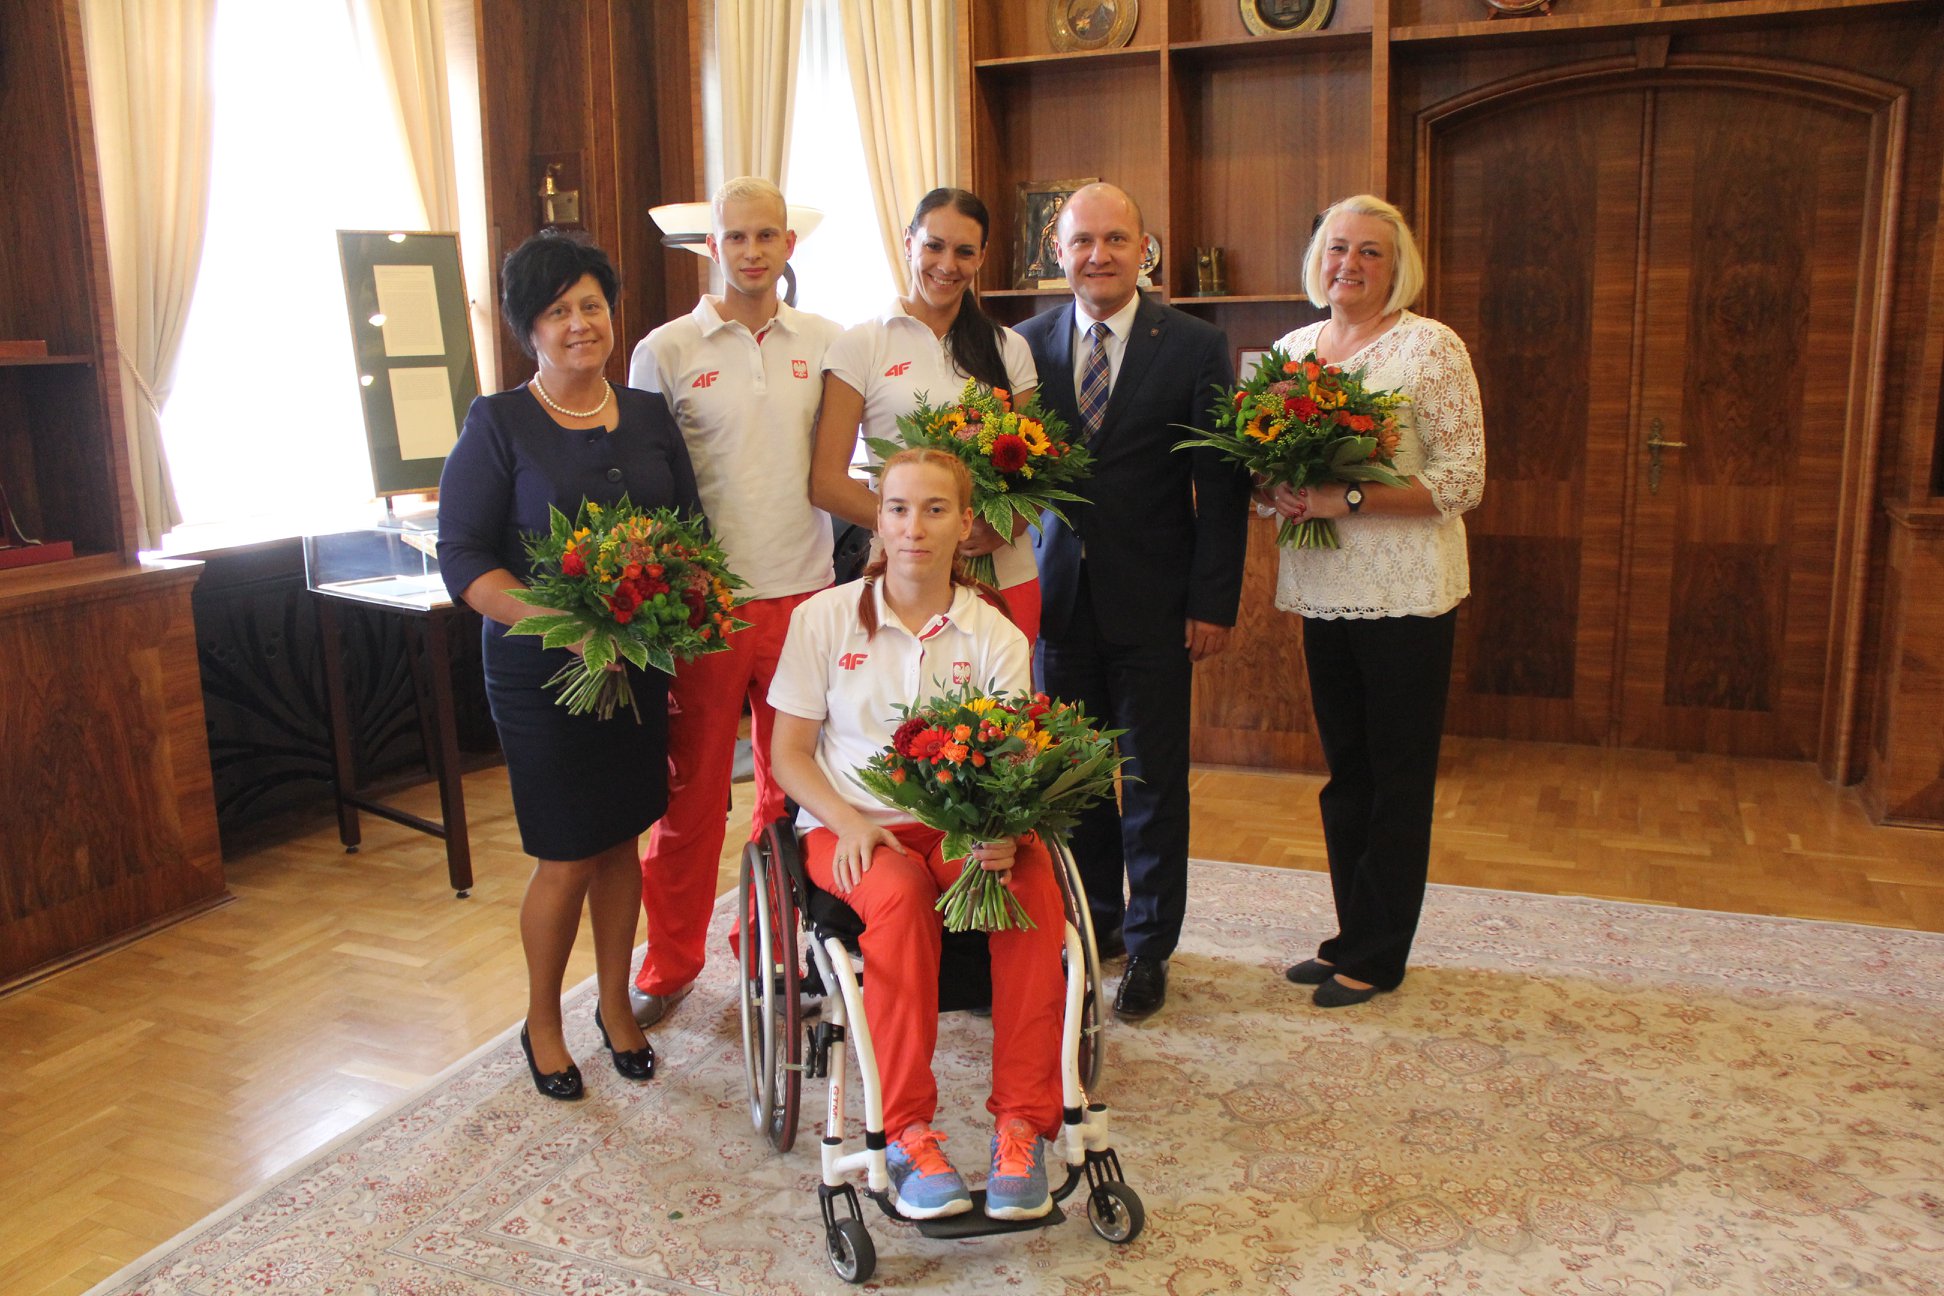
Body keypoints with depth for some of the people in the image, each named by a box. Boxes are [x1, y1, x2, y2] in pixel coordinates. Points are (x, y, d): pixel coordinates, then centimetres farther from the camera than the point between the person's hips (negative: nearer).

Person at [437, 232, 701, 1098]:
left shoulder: (649, 415, 7)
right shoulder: (498, 424, -6)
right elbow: (463, 557, -11)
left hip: (639, 664, 4)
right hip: (541, 675, -4)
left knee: (622, 839, 13)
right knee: (567, 859, 2)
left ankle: (615, 1003, 33)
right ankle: (542, 1022, 27)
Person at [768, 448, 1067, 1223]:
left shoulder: (995, 635, 5)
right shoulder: (825, 617, 3)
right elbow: (789, 752, 3)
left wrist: (1004, 832, -26)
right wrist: (848, 823, -16)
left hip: (963, 825, 2)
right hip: (851, 824, -1)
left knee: (1033, 882, -31)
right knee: (900, 890, -36)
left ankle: (1022, 1122, -24)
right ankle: (906, 1132, -26)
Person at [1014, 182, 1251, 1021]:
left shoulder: (1195, 347, -2)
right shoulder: (1027, 344, 5)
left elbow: (1222, 487, -3)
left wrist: (1214, 603, -9)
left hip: (1153, 604, -2)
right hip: (1059, 595, 3)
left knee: (1153, 780, 7)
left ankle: (1149, 947, 22)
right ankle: (1095, 922, 31)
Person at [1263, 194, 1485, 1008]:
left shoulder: (1430, 347, -7)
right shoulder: (1293, 347, 11)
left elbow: (1462, 483, -12)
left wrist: (1350, 500, -21)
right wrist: (1278, 491, -7)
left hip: (1405, 595, -6)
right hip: (1323, 591, 6)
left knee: (1396, 779, 4)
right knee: (1344, 771, 14)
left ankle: (1376, 956, 17)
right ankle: (1354, 936, 28)